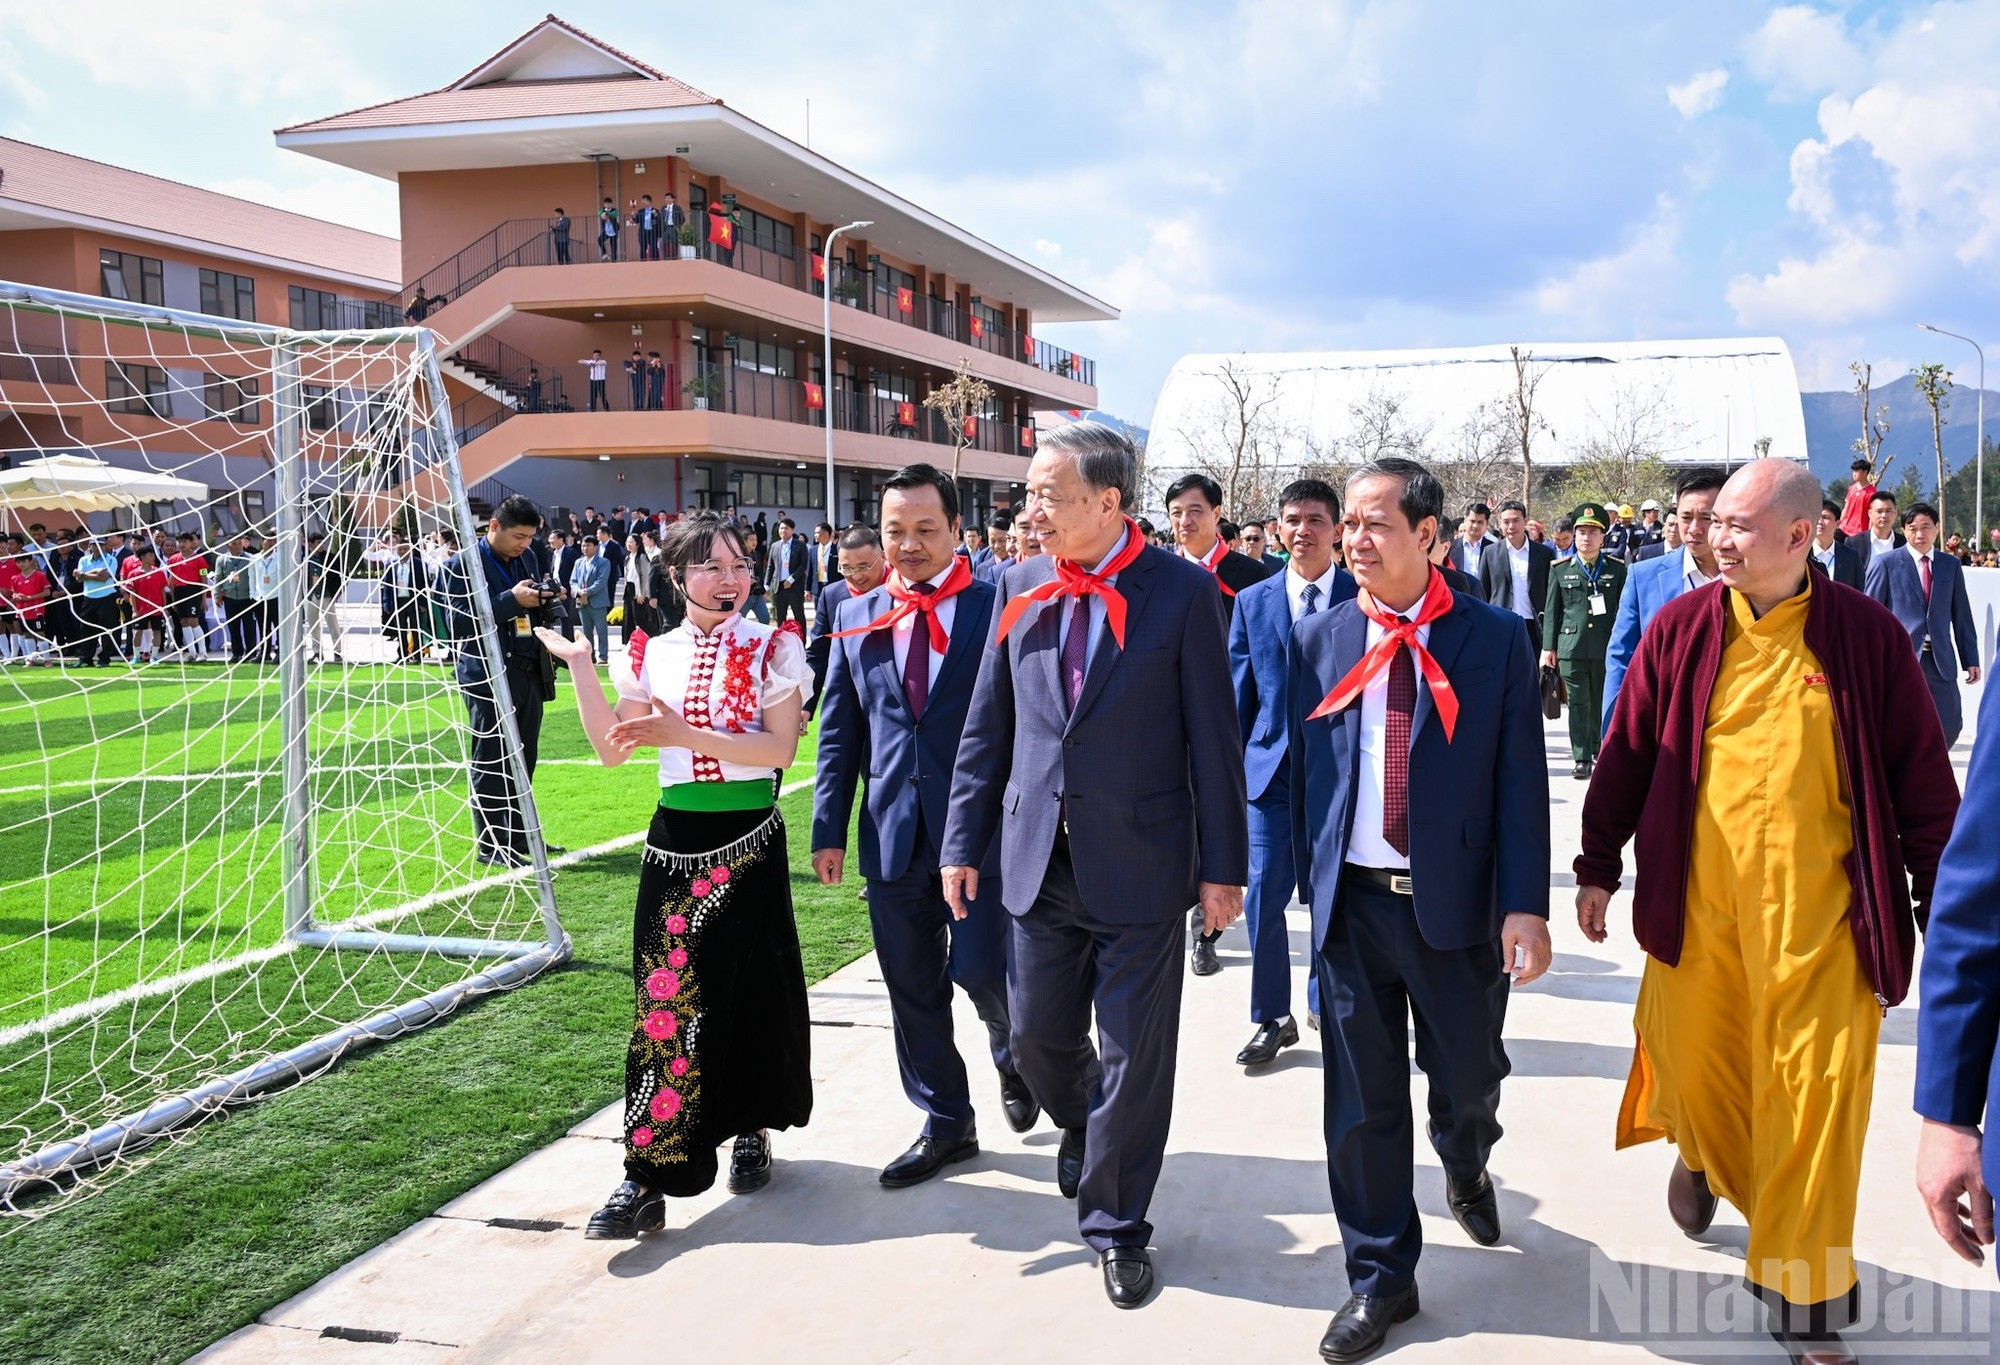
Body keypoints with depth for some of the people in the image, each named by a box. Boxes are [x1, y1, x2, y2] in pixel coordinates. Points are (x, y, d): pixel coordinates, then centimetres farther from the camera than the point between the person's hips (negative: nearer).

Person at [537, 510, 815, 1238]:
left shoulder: (770, 651, -2)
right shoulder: (651, 656, 8)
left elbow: (781, 749, -12)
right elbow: (611, 750, 4)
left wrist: (685, 733, -20)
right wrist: (578, 664, 0)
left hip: (748, 841, -2)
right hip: (676, 841, 2)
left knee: (749, 987, 8)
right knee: (666, 992, -1)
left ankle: (752, 1129, 32)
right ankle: (649, 1174, 0)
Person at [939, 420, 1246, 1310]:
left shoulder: (1181, 591, -9)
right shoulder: (1020, 587, 2)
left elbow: (1213, 738, -7)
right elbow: (987, 727, 7)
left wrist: (1223, 866, -7)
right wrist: (962, 841, 5)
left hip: (1140, 862, -4)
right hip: (1040, 858, 4)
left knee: (1133, 1054, 5)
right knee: (1037, 1036, 15)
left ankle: (1115, 1226, 24)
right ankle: (1083, 1126, 48)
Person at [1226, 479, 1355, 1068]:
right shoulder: (1252, 602, 5)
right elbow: (1239, 695, 7)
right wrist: (1232, 772, 4)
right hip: (1272, 770, 1)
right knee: (1263, 897, -2)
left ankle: (1325, 1004, 32)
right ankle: (1271, 1017, 15)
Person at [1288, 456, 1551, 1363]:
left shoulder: (1494, 639, -4)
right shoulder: (1318, 640, 3)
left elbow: (1520, 780, -6)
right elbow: (1301, 769, 5)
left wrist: (1524, 906, -12)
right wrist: (1308, 881, 2)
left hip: (1458, 904, -1)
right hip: (1351, 902, 1)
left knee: (1468, 1075, 16)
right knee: (1362, 1099, 8)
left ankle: (1465, 1171, 52)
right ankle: (1380, 1279, 25)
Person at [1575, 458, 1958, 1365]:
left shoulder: (1865, 635, -3)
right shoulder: (1682, 628, 0)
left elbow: (1921, 776, 2)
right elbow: (1626, 753, 6)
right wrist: (1598, 867, 8)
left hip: (1817, 910, -1)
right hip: (1698, 900, 2)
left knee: (1813, 1092, 1)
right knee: (1695, 1063, 12)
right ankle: (1702, 1152, 48)